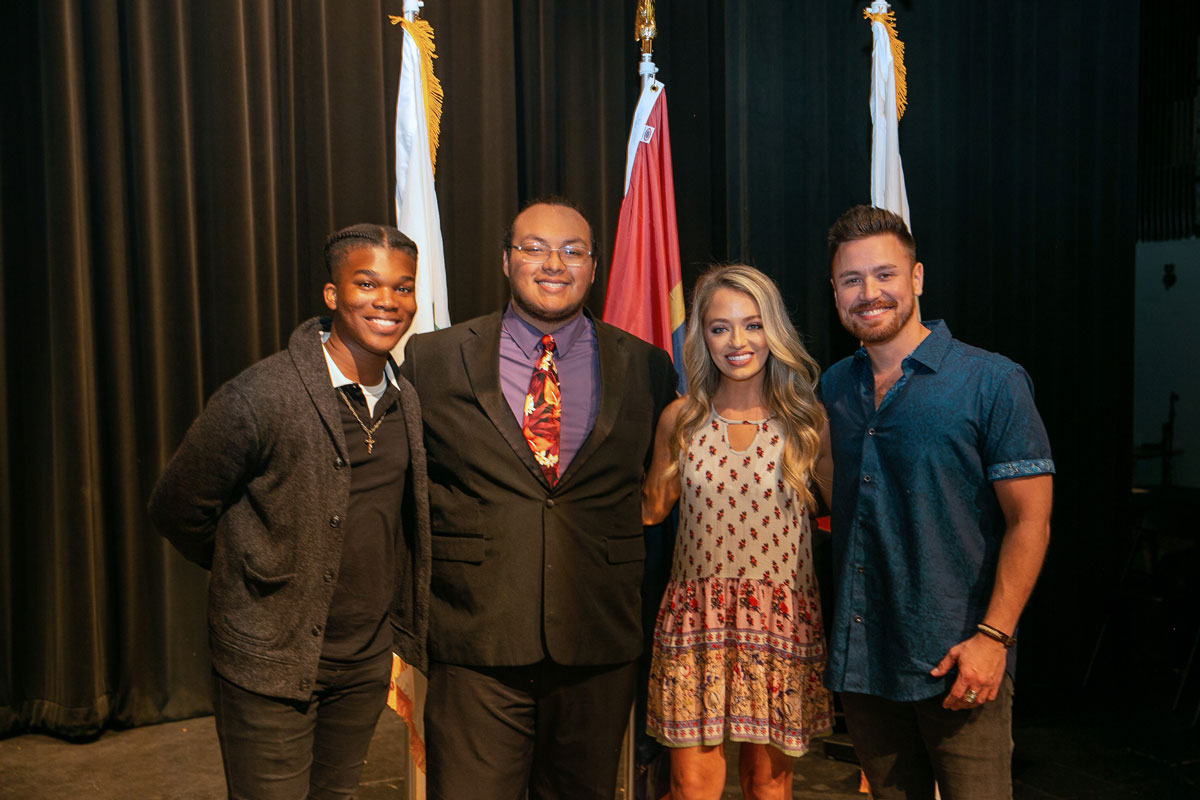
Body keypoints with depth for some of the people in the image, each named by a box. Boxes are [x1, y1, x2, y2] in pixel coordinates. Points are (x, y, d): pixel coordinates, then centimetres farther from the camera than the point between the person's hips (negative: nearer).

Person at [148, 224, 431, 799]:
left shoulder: (408, 401, 1)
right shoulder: (260, 396, -18)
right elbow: (177, 510, -8)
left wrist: (399, 631, 10)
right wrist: (260, 575, 3)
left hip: (368, 662, 6)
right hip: (270, 667, -5)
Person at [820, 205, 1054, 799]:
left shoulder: (992, 383, -7)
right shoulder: (833, 389, 7)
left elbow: (1030, 520, -8)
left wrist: (993, 637, -16)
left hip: (958, 662, -4)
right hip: (860, 659, 5)